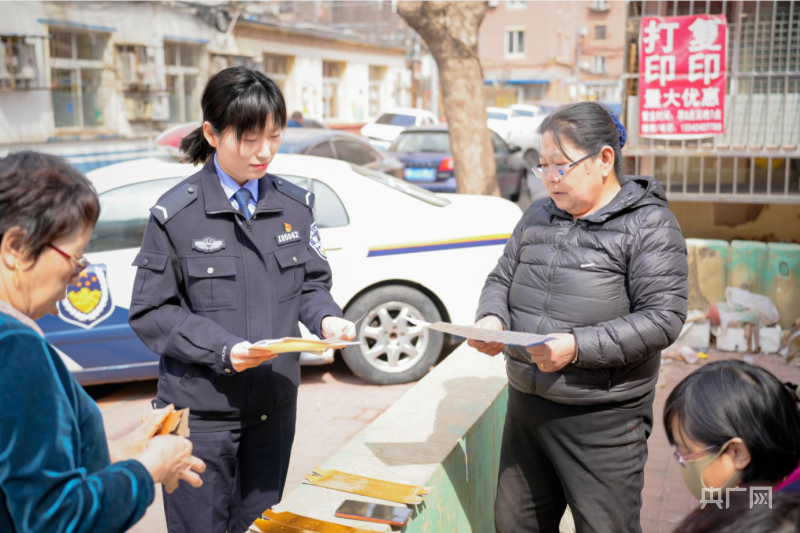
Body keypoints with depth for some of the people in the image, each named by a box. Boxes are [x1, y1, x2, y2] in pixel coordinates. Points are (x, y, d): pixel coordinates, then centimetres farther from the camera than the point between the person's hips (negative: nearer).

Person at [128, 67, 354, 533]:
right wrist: (223, 349, -22)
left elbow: (312, 284, 9)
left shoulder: (296, 204, 2)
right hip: (202, 408, -3)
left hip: (275, 406, 4)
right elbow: (151, 312, -9)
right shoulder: (176, 214, -11)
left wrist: (327, 318, -13)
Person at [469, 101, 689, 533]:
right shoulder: (537, 216, 12)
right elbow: (501, 278, 17)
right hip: (526, 405, 6)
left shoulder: (648, 223, -8)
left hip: (603, 420, -6)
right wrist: (491, 319, -6)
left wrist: (578, 347, -24)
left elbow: (663, 318, -15)